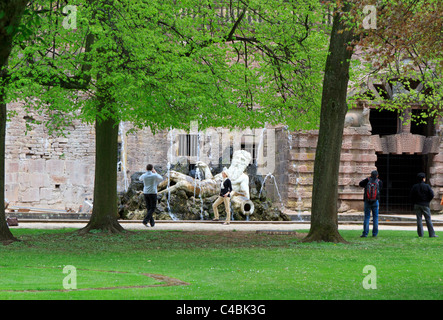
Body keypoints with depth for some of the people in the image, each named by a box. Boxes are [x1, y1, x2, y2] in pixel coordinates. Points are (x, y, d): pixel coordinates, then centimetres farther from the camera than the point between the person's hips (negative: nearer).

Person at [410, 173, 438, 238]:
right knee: (428, 219, 1)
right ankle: (432, 234, -1)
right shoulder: (426, 186, -7)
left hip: (417, 205, 2)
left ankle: (420, 234, 1)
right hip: (425, 205, -2)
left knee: (419, 219, 5)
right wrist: (427, 201, 4)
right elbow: (432, 195, -10)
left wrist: (414, 203, 9)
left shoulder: (414, 187, 0)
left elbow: (411, 196, -1)